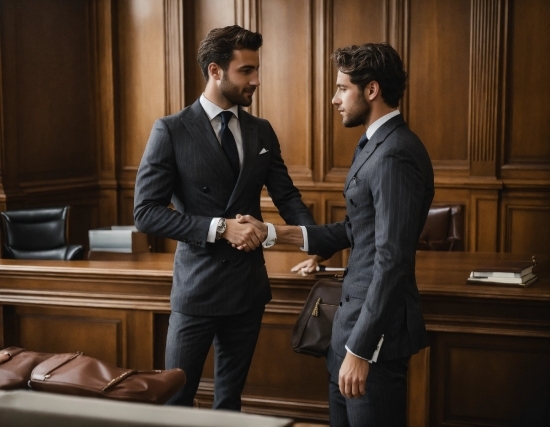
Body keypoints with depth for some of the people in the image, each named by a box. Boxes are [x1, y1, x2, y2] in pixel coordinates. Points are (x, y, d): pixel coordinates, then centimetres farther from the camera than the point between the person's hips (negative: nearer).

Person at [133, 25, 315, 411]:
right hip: (198, 287, -4)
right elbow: (146, 212, -14)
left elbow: (287, 196, 7)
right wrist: (220, 227, -22)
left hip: (249, 284, 5)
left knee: (231, 397, 17)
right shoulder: (172, 131, -9)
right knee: (176, 398, 6)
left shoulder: (262, 131, 6)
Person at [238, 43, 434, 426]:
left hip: (377, 326, -10)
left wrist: (360, 349, -23)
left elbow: (392, 261, -24)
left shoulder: (395, 155, -20)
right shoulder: (376, 144, 12)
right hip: (355, 315, 10)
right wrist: (275, 233, 8)